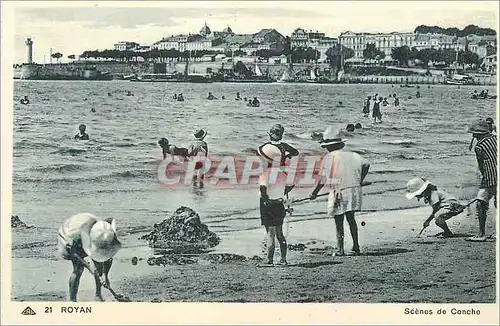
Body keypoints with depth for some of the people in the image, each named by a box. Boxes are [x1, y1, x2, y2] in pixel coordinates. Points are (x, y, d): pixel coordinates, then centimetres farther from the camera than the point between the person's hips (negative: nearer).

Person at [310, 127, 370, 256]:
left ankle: (340, 249, 5)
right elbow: (366, 164, 2)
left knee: (339, 221, 5)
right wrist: (359, 181, 12)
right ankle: (356, 247, 18)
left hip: (338, 193, -5)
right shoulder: (351, 154, 7)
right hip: (354, 190, 5)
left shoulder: (328, 157, -8)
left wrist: (314, 193, 0)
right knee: (351, 219, 16)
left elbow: (322, 179, -9)